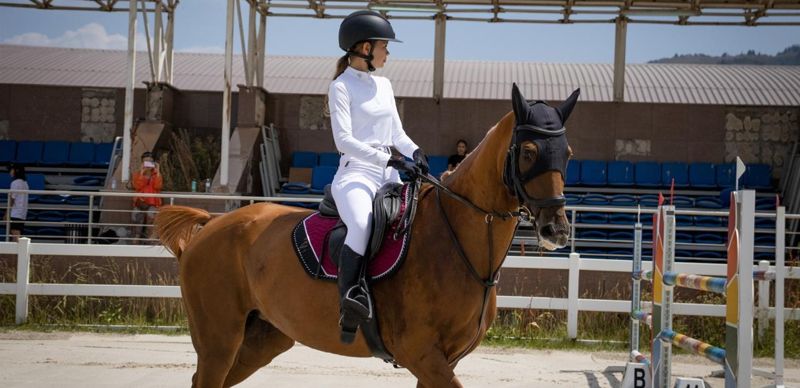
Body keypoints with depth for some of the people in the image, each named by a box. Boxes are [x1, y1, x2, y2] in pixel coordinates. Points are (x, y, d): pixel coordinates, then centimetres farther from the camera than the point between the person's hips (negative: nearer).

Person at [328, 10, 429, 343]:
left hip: (390, 177, 8)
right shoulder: (341, 87, -3)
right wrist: (390, 160, -22)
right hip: (356, 174, -8)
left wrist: (414, 152, -1)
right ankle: (348, 309, -37)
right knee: (363, 225, -37)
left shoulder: (383, 85, 19)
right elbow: (344, 140, -14)